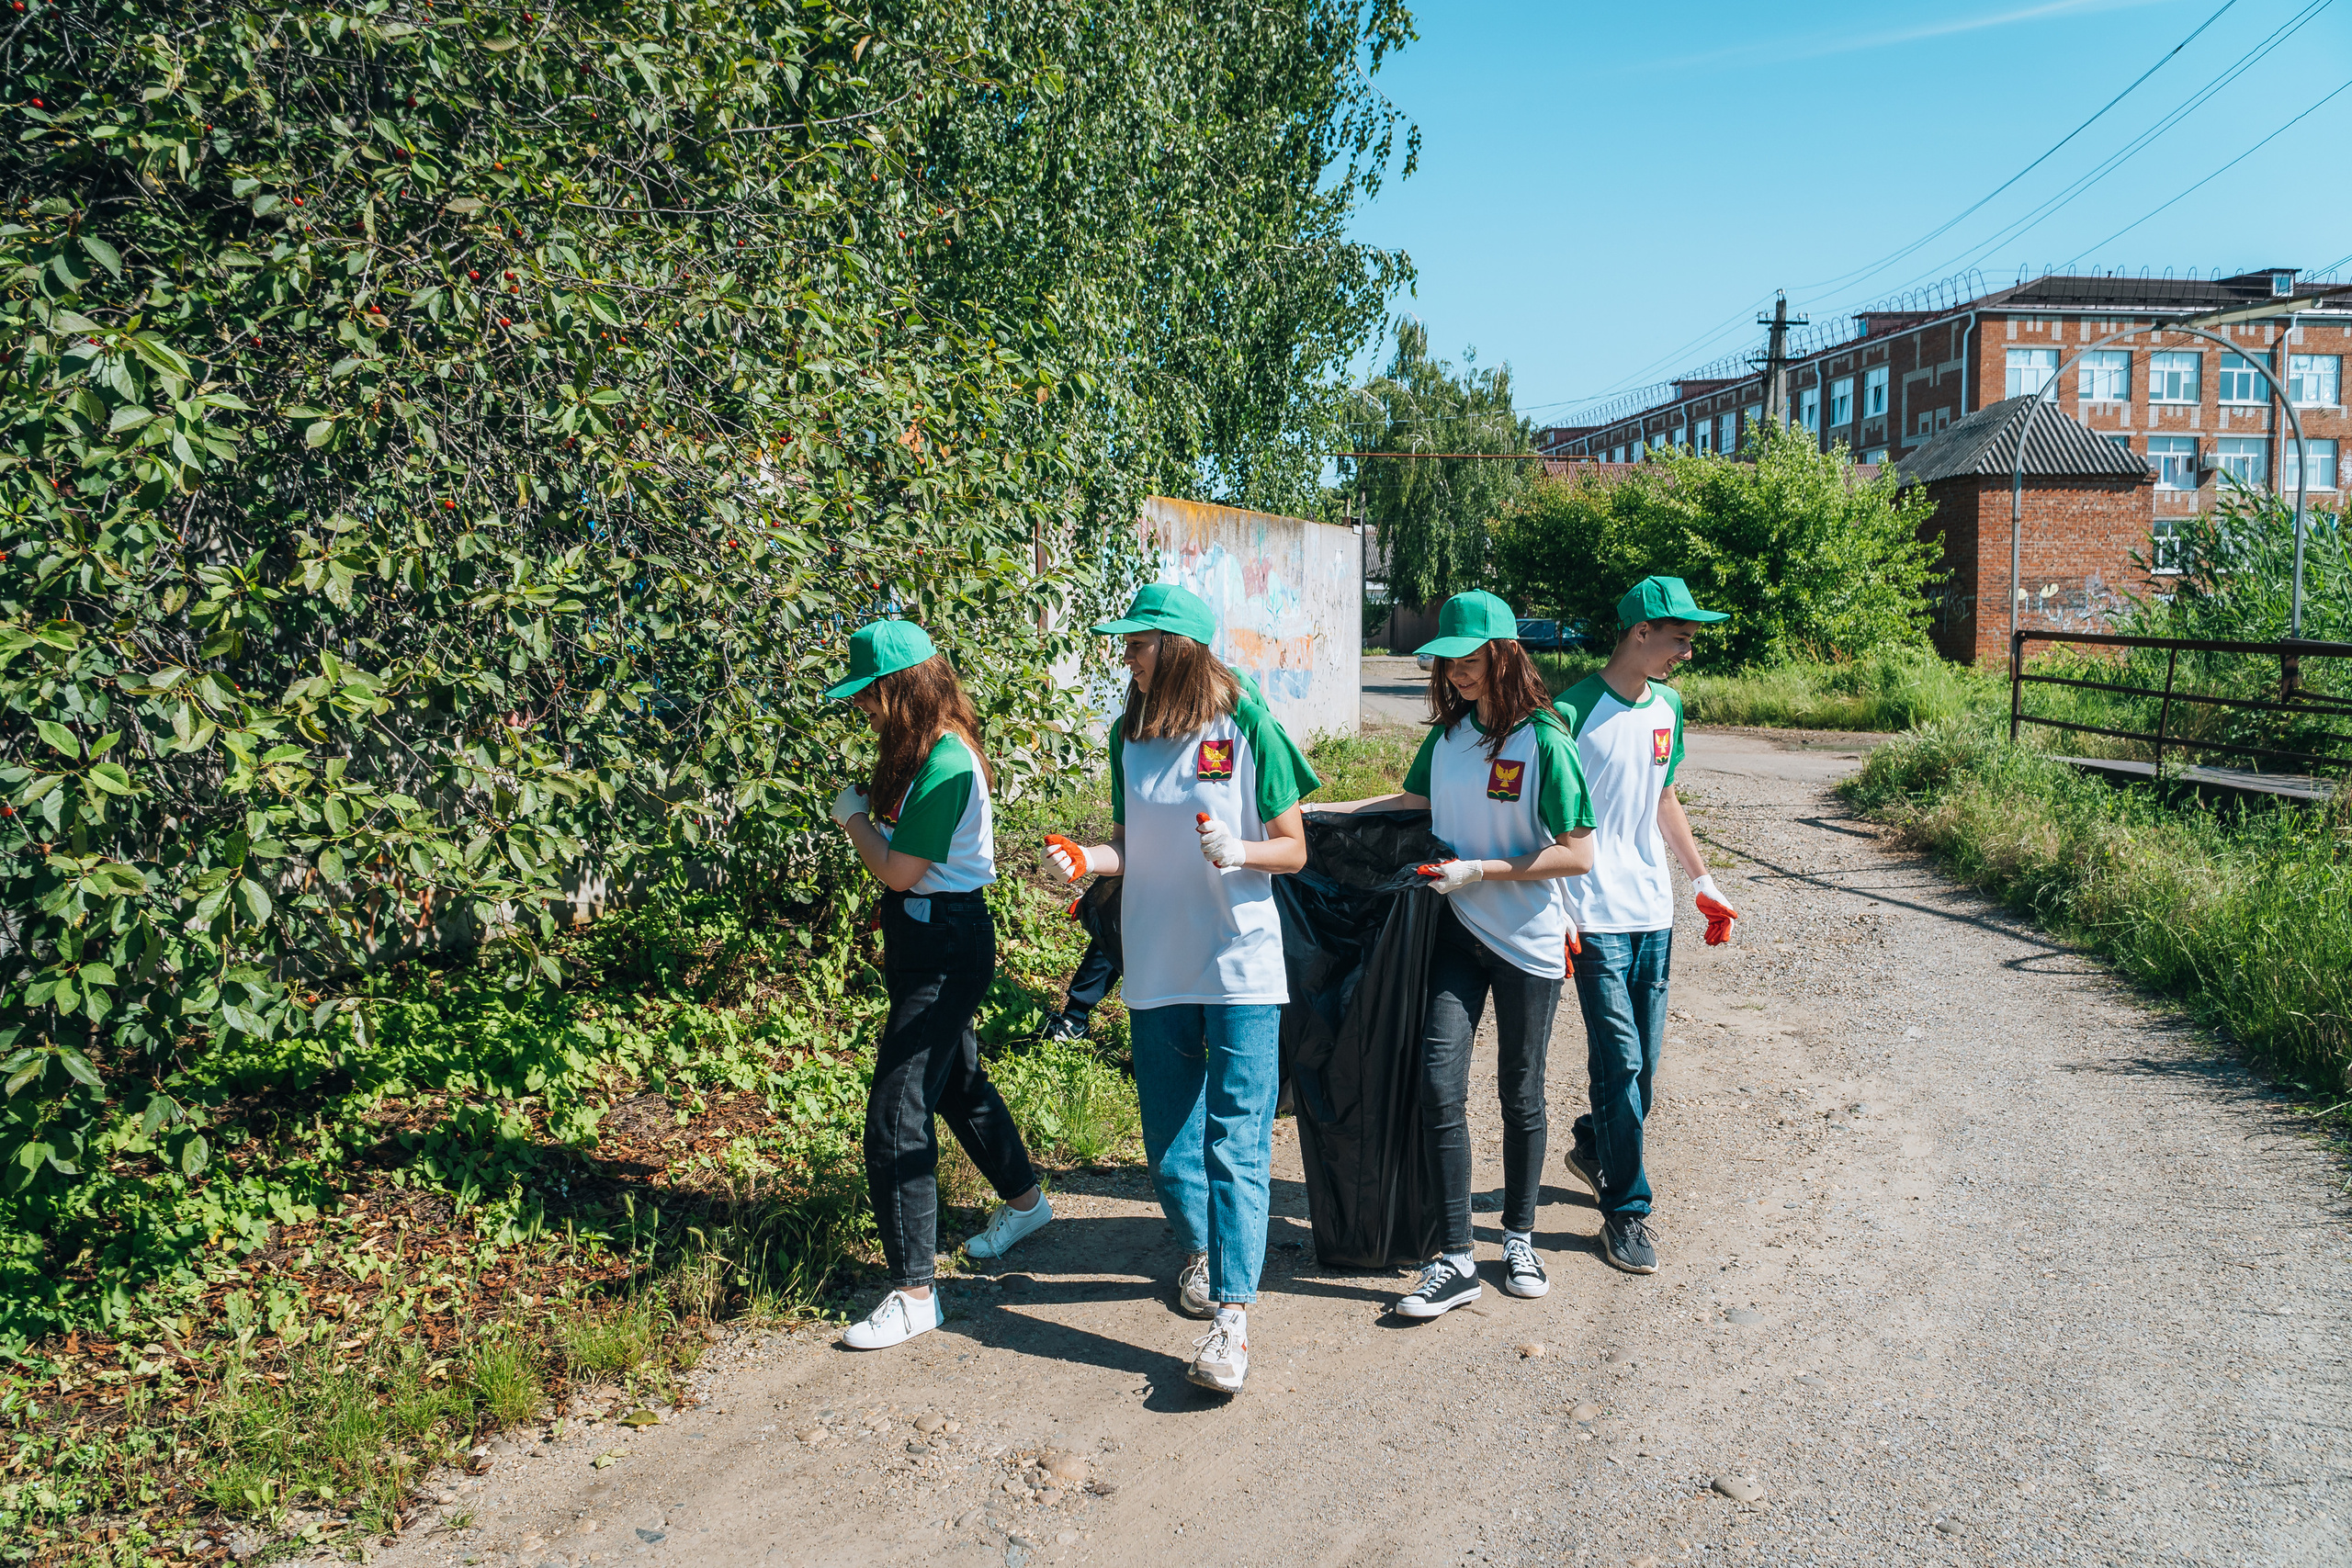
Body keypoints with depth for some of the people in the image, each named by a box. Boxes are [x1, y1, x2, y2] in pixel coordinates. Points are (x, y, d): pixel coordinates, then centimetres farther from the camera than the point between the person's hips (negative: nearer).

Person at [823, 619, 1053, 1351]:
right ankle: (1023, 1199, 49)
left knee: (896, 1111, -10)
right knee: (958, 1079, 26)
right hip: (922, 936, 11)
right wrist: (868, 812, -3)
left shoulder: (946, 765, -23)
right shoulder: (924, 750, 7)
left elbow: (899, 871, -20)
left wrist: (853, 817, -8)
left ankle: (913, 1292, -2)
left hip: (945, 946, -11)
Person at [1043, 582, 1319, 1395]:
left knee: (1236, 1140, -7)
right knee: (1167, 1139, 13)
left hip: (1242, 967, -5)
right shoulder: (1131, 734, 5)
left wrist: (1240, 851, -23)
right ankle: (1200, 1250, 38)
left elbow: (1294, 849, -3)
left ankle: (1231, 1314, -5)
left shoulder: (1247, 727, -8)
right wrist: (1084, 859, -8)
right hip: (1158, 966, 5)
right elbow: (1128, 845, 12)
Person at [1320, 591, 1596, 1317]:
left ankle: (1520, 1237, 31)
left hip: (1528, 940, -4)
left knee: (1520, 1094, 11)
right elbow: (1415, 801, 19)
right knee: (1440, 1085, -6)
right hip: (1458, 931, 4)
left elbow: (1577, 854, -14)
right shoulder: (1449, 731, 3)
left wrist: (1479, 869, -18)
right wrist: (1321, 812, 11)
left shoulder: (1544, 741, -14)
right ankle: (1456, 1260, 2)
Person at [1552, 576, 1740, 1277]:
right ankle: (1625, 1210, 7)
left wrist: (1702, 882, 20)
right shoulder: (1574, 712, -12)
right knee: (1620, 1063, -6)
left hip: (1653, 911, 7)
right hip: (1596, 919, -7)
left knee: (1643, 1064, 12)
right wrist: (1556, 914, -16)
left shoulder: (1667, 706, 10)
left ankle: (1592, 1144, 38)